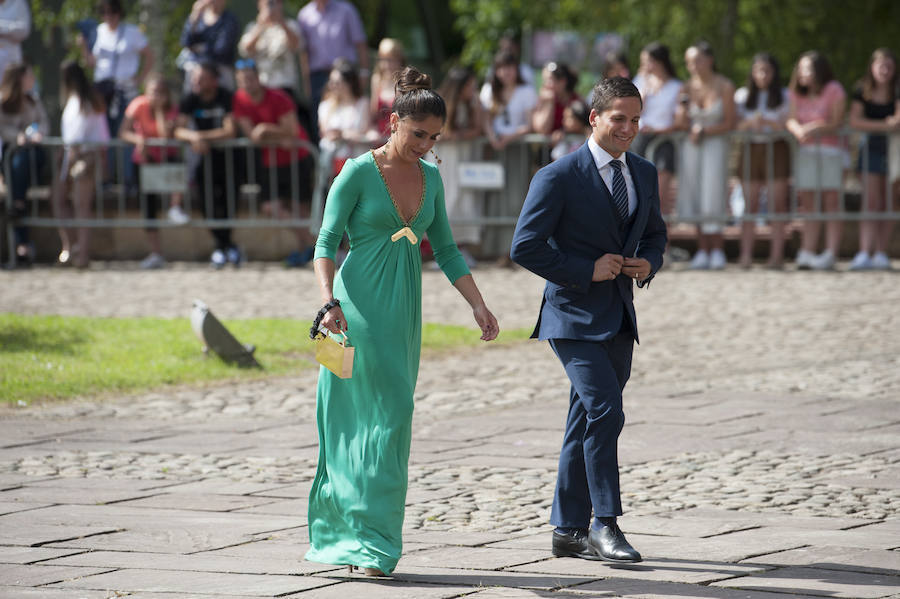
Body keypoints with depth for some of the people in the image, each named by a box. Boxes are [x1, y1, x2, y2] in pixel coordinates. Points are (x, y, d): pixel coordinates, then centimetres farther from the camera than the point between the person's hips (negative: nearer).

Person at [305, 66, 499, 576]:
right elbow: (327, 243, -10)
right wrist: (329, 301, -24)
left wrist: (478, 305, 9)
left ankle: (340, 534, 14)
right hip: (360, 305, -6)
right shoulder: (358, 173, -7)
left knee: (364, 423, 7)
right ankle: (373, 539, -14)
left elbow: (446, 250, 17)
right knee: (390, 410, -15)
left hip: (403, 309, 6)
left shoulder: (430, 177, 12)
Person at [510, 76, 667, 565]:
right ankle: (604, 525, -10)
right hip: (574, 316, -7)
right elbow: (525, 248, -12)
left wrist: (648, 263, 1)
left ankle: (568, 531, 17)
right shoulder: (558, 178, -12)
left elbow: (654, 232, 24)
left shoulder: (644, 173, 9)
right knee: (605, 413, -17)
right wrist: (587, 271, -16)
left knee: (586, 424, 11)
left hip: (619, 319, 7)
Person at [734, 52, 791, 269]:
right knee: (750, 204, -3)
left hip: (776, 149, -2)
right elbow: (735, 125, 6)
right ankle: (745, 254, -5)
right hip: (751, 149, 2)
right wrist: (750, 122, -15)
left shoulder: (784, 97, 5)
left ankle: (776, 254, -4)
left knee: (777, 203, -5)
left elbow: (788, 125, -3)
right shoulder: (742, 96, 11)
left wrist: (766, 121, -18)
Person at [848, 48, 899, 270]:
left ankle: (881, 254, 5)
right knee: (871, 202, -8)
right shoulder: (862, 91, 0)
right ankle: (864, 254, -16)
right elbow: (854, 121, -9)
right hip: (871, 150, 0)